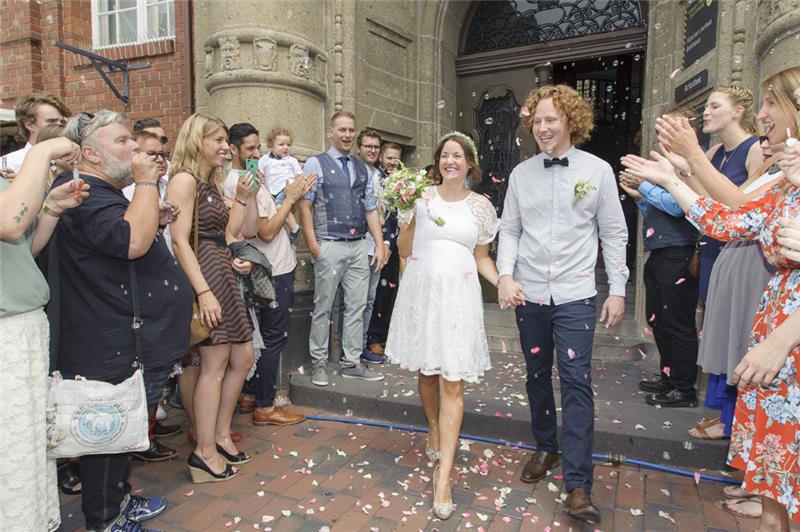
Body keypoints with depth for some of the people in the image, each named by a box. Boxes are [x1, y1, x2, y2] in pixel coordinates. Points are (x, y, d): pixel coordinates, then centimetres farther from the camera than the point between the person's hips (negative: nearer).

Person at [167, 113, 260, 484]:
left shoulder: (213, 183, 19)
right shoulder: (184, 179, -9)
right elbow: (180, 240, -17)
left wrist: (242, 198, 13)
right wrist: (204, 292, -23)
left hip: (223, 274, 10)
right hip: (202, 276, -10)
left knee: (243, 357, 12)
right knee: (215, 365, -4)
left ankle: (221, 435, 25)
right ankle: (205, 452, 9)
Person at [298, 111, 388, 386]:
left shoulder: (363, 168, 15)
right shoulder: (316, 164, 0)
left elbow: (371, 209, 13)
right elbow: (305, 206, -6)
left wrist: (380, 246, 6)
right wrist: (312, 245, -14)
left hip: (359, 247, 5)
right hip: (329, 247, -5)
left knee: (357, 307, 8)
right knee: (323, 307, 3)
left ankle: (352, 362, 19)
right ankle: (319, 363, 17)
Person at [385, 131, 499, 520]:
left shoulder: (480, 205, 7)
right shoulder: (422, 196, 3)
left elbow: (481, 257, 12)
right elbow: (404, 250, 4)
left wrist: (503, 283, -4)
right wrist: (407, 214, -10)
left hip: (458, 295, -1)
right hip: (421, 291, 1)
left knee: (453, 383, -6)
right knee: (426, 370, 14)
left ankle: (443, 476, -1)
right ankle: (434, 431, 43)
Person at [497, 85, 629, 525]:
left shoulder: (598, 171, 0)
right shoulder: (521, 173, 5)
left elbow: (614, 234, 2)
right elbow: (510, 230, 7)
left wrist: (617, 290, -1)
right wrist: (506, 275, -7)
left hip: (575, 295, -3)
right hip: (528, 293, 3)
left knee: (576, 382, -6)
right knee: (537, 376, 14)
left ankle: (578, 486, 2)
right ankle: (545, 449, 34)